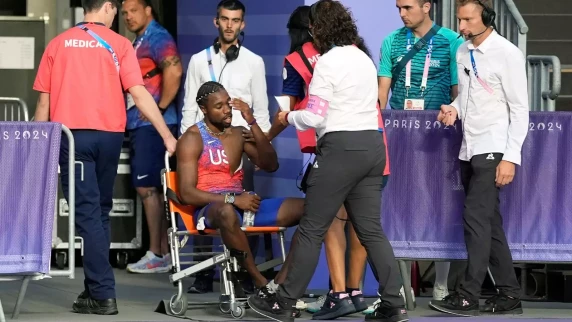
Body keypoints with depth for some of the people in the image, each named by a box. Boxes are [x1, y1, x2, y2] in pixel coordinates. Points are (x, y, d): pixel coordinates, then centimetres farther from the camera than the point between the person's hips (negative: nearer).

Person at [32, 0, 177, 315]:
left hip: (70, 134, -1)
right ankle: (96, 287, 17)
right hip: (109, 135, 1)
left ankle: (103, 293, -11)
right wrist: (167, 137, -4)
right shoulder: (119, 44, 2)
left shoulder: (58, 44, 6)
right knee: (100, 211, 15)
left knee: (87, 212, -3)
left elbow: (44, 100, 6)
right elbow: (138, 92, -5)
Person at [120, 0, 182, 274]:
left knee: (147, 188, -9)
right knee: (151, 189, 10)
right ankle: (163, 252, 14)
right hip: (139, 125, 10)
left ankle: (156, 256, -6)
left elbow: (174, 71, -26)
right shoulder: (139, 42, 19)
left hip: (152, 125, -10)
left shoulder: (157, 38, -10)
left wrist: (160, 108, -20)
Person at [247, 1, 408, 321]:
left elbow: (314, 117, -13)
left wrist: (289, 117, 6)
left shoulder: (328, 62, -10)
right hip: (372, 145, 8)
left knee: (312, 230, -1)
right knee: (371, 230, 8)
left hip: (341, 148, -8)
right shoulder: (365, 59, 16)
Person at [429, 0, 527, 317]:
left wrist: (511, 158, -15)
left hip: (492, 150, -7)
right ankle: (509, 295, 16)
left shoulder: (507, 54, -9)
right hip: (468, 149, 7)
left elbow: (520, 109, -9)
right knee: (489, 223, 10)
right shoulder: (462, 52, 10)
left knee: (476, 218, -13)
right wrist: (454, 109, -1)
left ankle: (468, 296, -12)